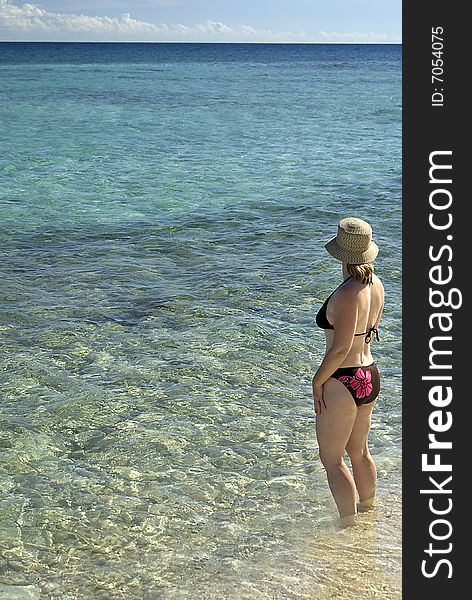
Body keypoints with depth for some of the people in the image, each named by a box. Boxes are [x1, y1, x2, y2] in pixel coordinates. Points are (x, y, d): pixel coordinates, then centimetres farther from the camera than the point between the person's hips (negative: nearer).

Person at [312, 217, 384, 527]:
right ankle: (369, 509, 42)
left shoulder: (347, 294, -24)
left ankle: (349, 524, 14)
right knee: (359, 451, 25)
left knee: (332, 458, 7)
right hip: (370, 376, 9)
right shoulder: (376, 284, 3)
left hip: (343, 383, -9)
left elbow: (341, 347, -24)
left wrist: (318, 380, -12)